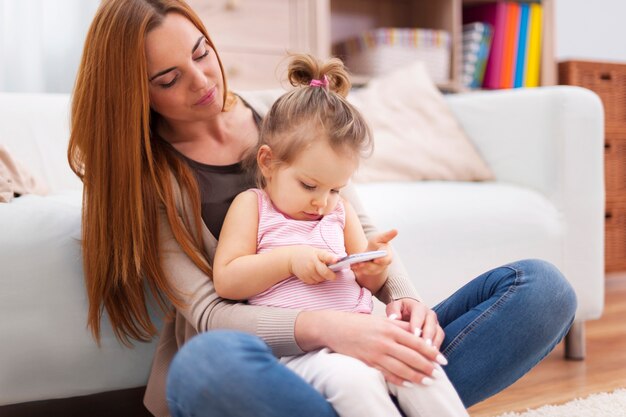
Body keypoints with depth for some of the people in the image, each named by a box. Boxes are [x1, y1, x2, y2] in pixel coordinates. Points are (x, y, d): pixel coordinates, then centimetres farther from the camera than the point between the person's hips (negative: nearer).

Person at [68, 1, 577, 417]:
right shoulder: (145, 175, -3)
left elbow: (363, 232, 10)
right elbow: (207, 313, -14)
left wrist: (405, 299, -13)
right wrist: (324, 328, -32)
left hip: (344, 347, 4)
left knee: (542, 286, -11)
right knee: (211, 361, -43)